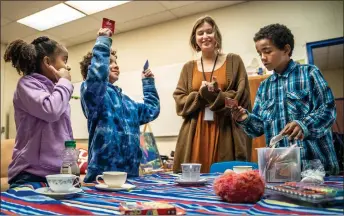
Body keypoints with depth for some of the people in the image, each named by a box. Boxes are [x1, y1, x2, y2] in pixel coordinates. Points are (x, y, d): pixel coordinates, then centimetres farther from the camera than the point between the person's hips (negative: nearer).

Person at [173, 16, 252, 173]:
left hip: (226, 135, -2)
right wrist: (201, 95, -11)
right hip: (196, 135, 2)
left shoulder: (234, 61, 8)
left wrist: (216, 95, -15)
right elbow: (180, 102, 6)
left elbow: (242, 98, -1)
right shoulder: (188, 68, 14)